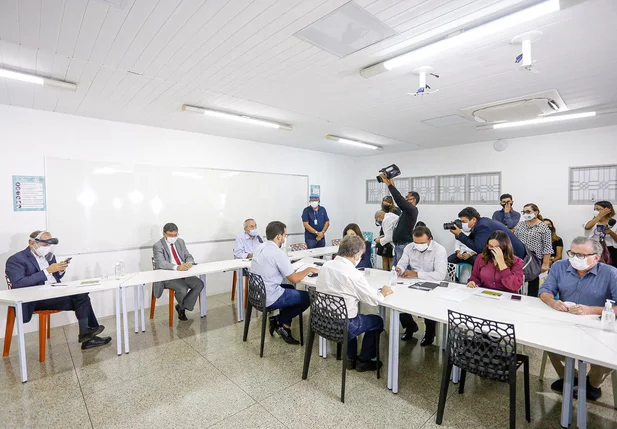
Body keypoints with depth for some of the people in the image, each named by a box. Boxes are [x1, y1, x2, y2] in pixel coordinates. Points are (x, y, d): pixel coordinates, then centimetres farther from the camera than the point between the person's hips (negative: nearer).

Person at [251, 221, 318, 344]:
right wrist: (309, 269, 0)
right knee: (308, 297, 6)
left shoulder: (259, 248, 4)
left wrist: (290, 267, 13)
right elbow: (294, 279, -16)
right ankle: (280, 321, 13)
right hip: (269, 298, -9)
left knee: (290, 288, 29)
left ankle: (283, 324, 20)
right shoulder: (278, 253, -21)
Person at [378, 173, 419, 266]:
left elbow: (399, 199, -21)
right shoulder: (406, 210, 16)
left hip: (405, 246, -10)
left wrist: (389, 184, -18)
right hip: (398, 246, 10)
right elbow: (399, 201, 13)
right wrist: (391, 184, 7)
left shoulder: (412, 210, -10)